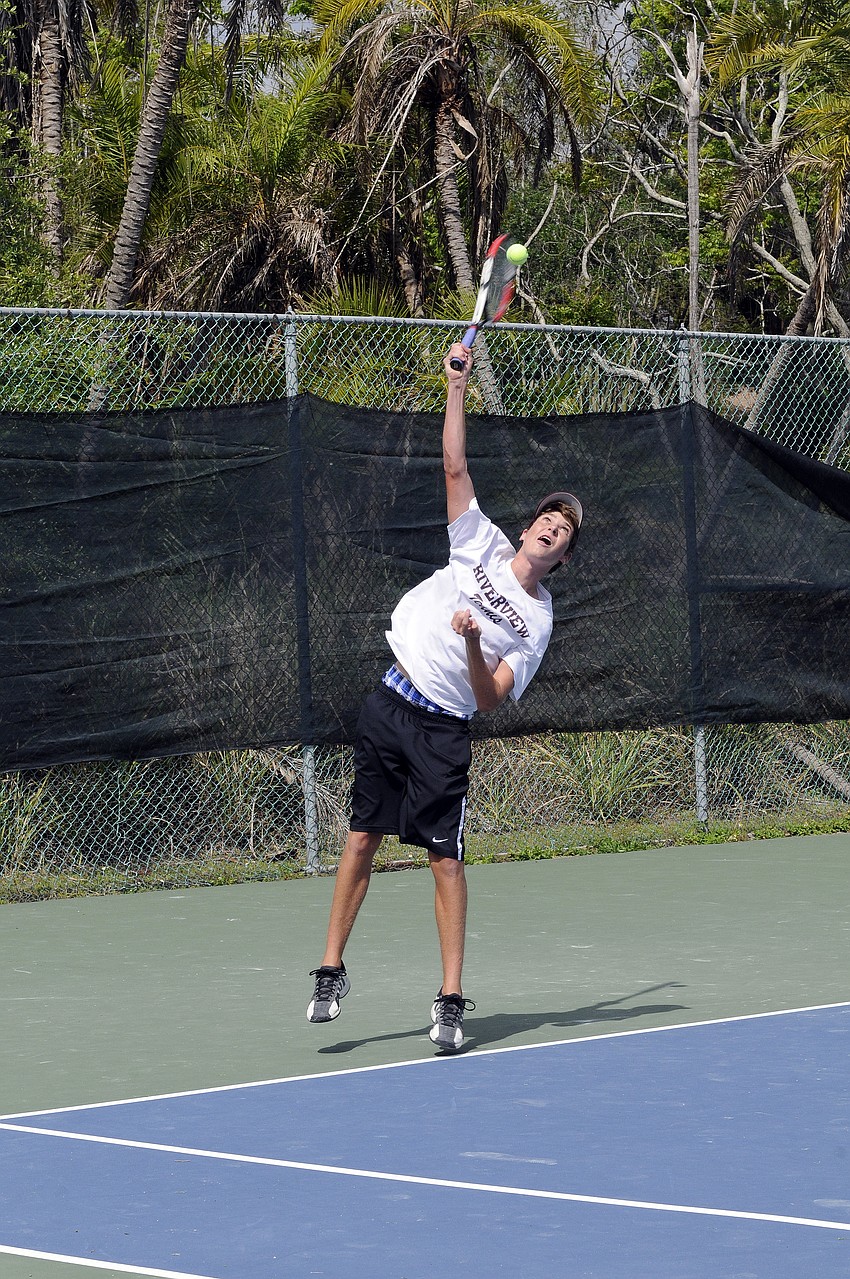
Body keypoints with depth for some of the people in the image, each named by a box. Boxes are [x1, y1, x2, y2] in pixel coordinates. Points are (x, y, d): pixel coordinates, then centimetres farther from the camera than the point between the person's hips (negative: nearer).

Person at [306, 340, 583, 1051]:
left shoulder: (538, 623, 2)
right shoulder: (483, 544, 8)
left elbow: (490, 700, -6)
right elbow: (455, 466, 4)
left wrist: (474, 646, -24)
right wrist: (459, 386, -3)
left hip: (445, 732, -2)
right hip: (391, 706, 2)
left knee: (446, 857, -8)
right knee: (363, 838, 4)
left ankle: (452, 1000, -4)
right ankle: (333, 972, 15)